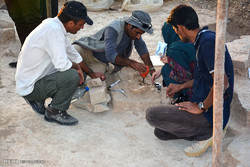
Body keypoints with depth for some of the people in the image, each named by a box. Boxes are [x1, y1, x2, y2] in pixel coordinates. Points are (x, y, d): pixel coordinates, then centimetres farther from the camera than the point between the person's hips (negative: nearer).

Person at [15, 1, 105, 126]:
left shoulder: (54, 24, 6)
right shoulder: (53, 30, -25)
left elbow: (73, 53, 16)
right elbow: (62, 64, -29)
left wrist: (91, 74, 21)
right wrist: (76, 67, -7)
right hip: (29, 87, -10)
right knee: (73, 76, -24)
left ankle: (38, 99, 16)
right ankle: (54, 112, -4)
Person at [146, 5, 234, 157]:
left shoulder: (208, 41, -23)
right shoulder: (204, 39, 10)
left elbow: (222, 83, -31)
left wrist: (201, 107, -19)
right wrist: (181, 86, 25)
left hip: (211, 113, -10)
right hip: (204, 104, 10)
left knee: (152, 114, -12)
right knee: (160, 133, 13)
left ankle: (207, 133, -5)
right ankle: (213, 127, 9)